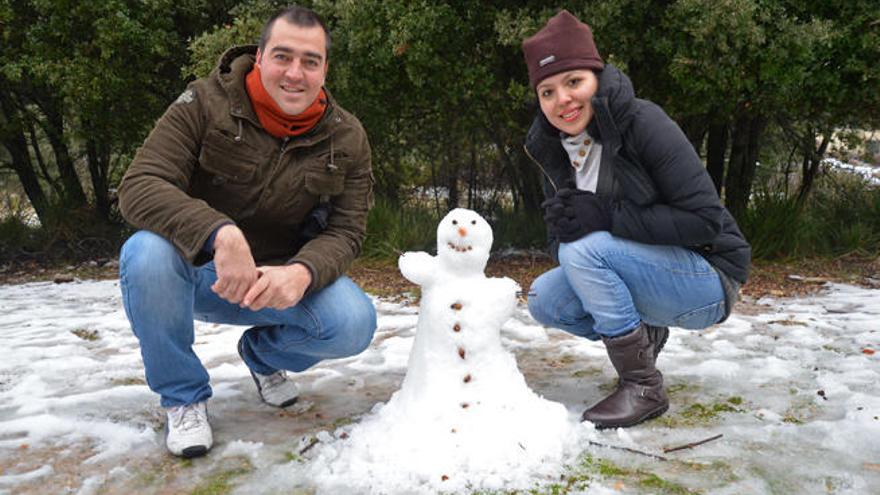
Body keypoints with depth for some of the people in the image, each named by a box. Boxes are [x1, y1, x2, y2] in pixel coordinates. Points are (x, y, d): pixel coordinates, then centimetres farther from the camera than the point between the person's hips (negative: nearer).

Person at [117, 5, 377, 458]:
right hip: (197, 271, -1)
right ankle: (182, 396, -7)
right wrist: (220, 233, -43)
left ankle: (264, 356, 12)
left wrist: (302, 273, -34)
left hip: (281, 278, 2)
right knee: (147, 253, -35)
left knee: (353, 323, -25)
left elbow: (345, 231, -9)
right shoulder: (205, 102, -14)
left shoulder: (346, 139, -6)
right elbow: (139, 186, -23)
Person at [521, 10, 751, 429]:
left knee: (585, 249, -28)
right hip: (641, 278, 7)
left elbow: (705, 219, -24)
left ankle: (644, 388, -15)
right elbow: (560, 239, 4)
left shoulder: (643, 123, -21)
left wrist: (606, 216, -29)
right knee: (543, 300, -9)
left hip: (706, 280, -7)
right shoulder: (551, 147, 0)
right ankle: (646, 335, 12)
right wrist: (565, 230, -22)